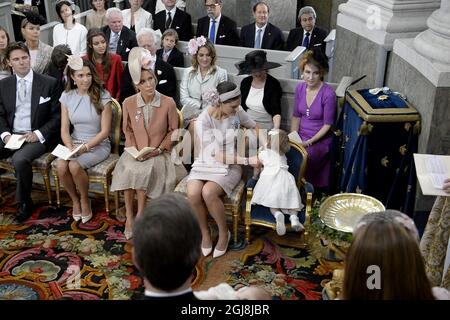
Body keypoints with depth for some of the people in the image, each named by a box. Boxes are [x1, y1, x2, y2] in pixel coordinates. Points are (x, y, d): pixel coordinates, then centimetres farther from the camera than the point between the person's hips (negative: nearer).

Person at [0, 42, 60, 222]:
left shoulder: (49, 83, -3)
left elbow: (57, 116, -2)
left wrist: (38, 133, -15)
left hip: (37, 137, -4)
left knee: (19, 159, -33)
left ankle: (24, 203, -9)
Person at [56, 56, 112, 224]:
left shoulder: (102, 96, -8)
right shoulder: (67, 96, 3)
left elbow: (104, 131, -10)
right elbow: (64, 129, 1)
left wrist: (86, 147, -21)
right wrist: (70, 147, -18)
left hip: (98, 144, -3)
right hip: (74, 143, 4)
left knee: (74, 166, -30)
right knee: (60, 165, -26)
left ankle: (84, 200, -1)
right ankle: (75, 200, 1)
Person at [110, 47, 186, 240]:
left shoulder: (168, 103, -9)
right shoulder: (129, 103, -1)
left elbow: (173, 130, 0)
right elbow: (128, 130, 11)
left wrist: (159, 149, -11)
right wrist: (133, 149, -5)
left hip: (158, 153, -2)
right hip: (135, 152, 2)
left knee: (142, 171, -31)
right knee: (128, 170, -29)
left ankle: (139, 216, -13)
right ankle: (130, 217, -14)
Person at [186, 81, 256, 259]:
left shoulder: (237, 111, -9)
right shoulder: (203, 121, -19)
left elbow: (253, 127, 12)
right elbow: (217, 155, -19)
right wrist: (246, 160, -23)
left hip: (230, 166, 0)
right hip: (206, 164, 0)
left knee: (208, 192, -29)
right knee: (193, 193, -30)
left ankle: (224, 232, -5)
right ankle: (204, 232, -3)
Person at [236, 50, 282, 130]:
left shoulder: (273, 84, -6)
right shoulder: (245, 82, 6)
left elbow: (276, 111, -13)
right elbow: (241, 107, 13)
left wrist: (276, 128, -29)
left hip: (267, 128, -3)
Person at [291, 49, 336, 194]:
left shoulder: (328, 94, -16)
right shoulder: (300, 88, 0)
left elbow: (327, 125, -12)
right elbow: (296, 115, 8)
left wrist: (309, 142, -17)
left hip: (319, 139, -5)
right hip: (301, 135, 5)